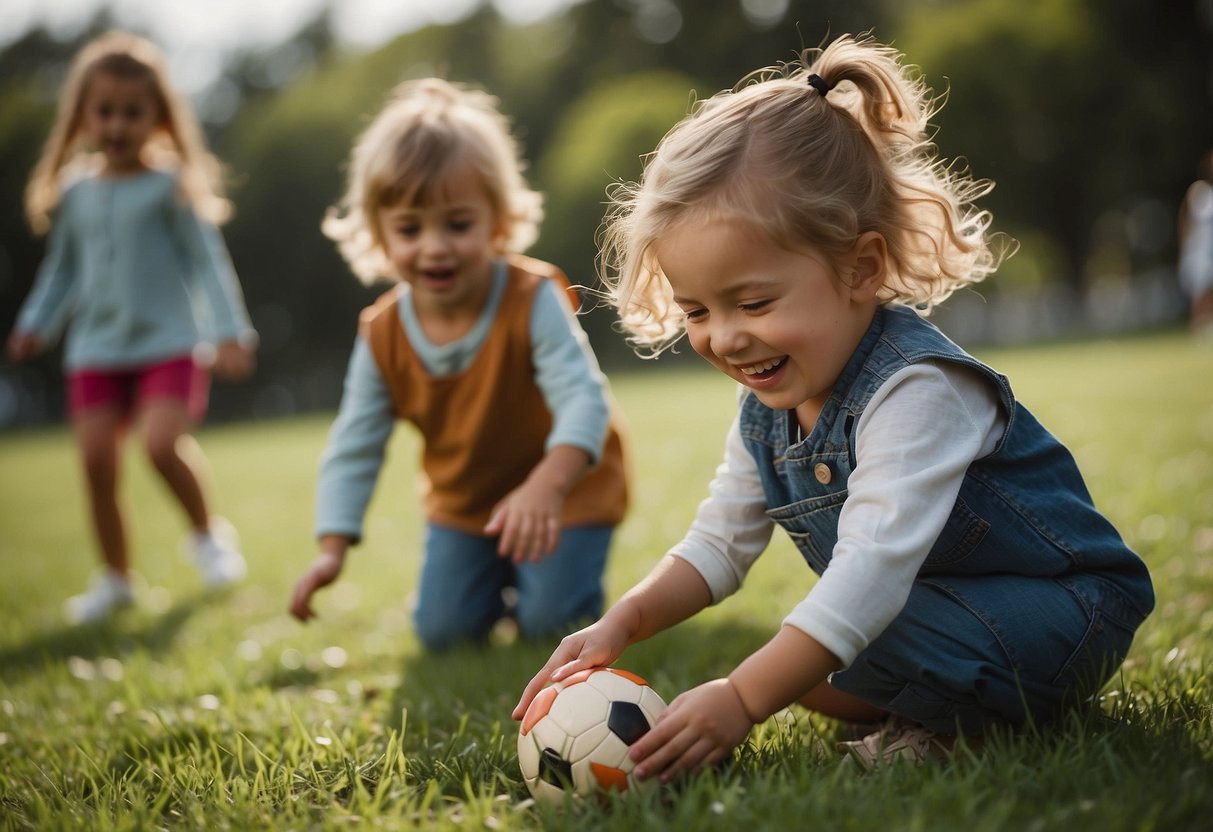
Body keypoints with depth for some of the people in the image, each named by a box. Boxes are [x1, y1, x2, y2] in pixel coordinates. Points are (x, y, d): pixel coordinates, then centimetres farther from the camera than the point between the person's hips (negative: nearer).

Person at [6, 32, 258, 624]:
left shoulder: (172, 186, -3)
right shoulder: (75, 192, 9)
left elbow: (207, 261, -3)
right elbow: (62, 268, 20)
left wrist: (229, 331, -9)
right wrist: (36, 325, 11)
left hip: (170, 341, -4)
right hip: (96, 349, 4)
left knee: (162, 442, -23)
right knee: (96, 457, -3)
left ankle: (207, 534, 6)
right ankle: (115, 578, 14)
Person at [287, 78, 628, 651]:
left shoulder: (534, 299, -28)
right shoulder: (382, 335, -14)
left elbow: (583, 397, -39)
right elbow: (354, 447, -8)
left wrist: (546, 486, -58)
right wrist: (332, 549, -17)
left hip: (564, 492, -4)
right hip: (463, 503, 4)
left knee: (550, 621, -14)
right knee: (440, 632, 2)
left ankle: (556, 568, 19)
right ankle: (500, 577, 31)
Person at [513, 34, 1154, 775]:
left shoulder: (915, 390, -30)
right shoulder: (769, 407, -1)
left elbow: (873, 567, -38)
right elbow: (720, 543, 6)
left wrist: (742, 699, -43)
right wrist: (622, 623, -11)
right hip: (934, 600, 10)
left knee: (807, 663, -29)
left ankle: (964, 722, -6)